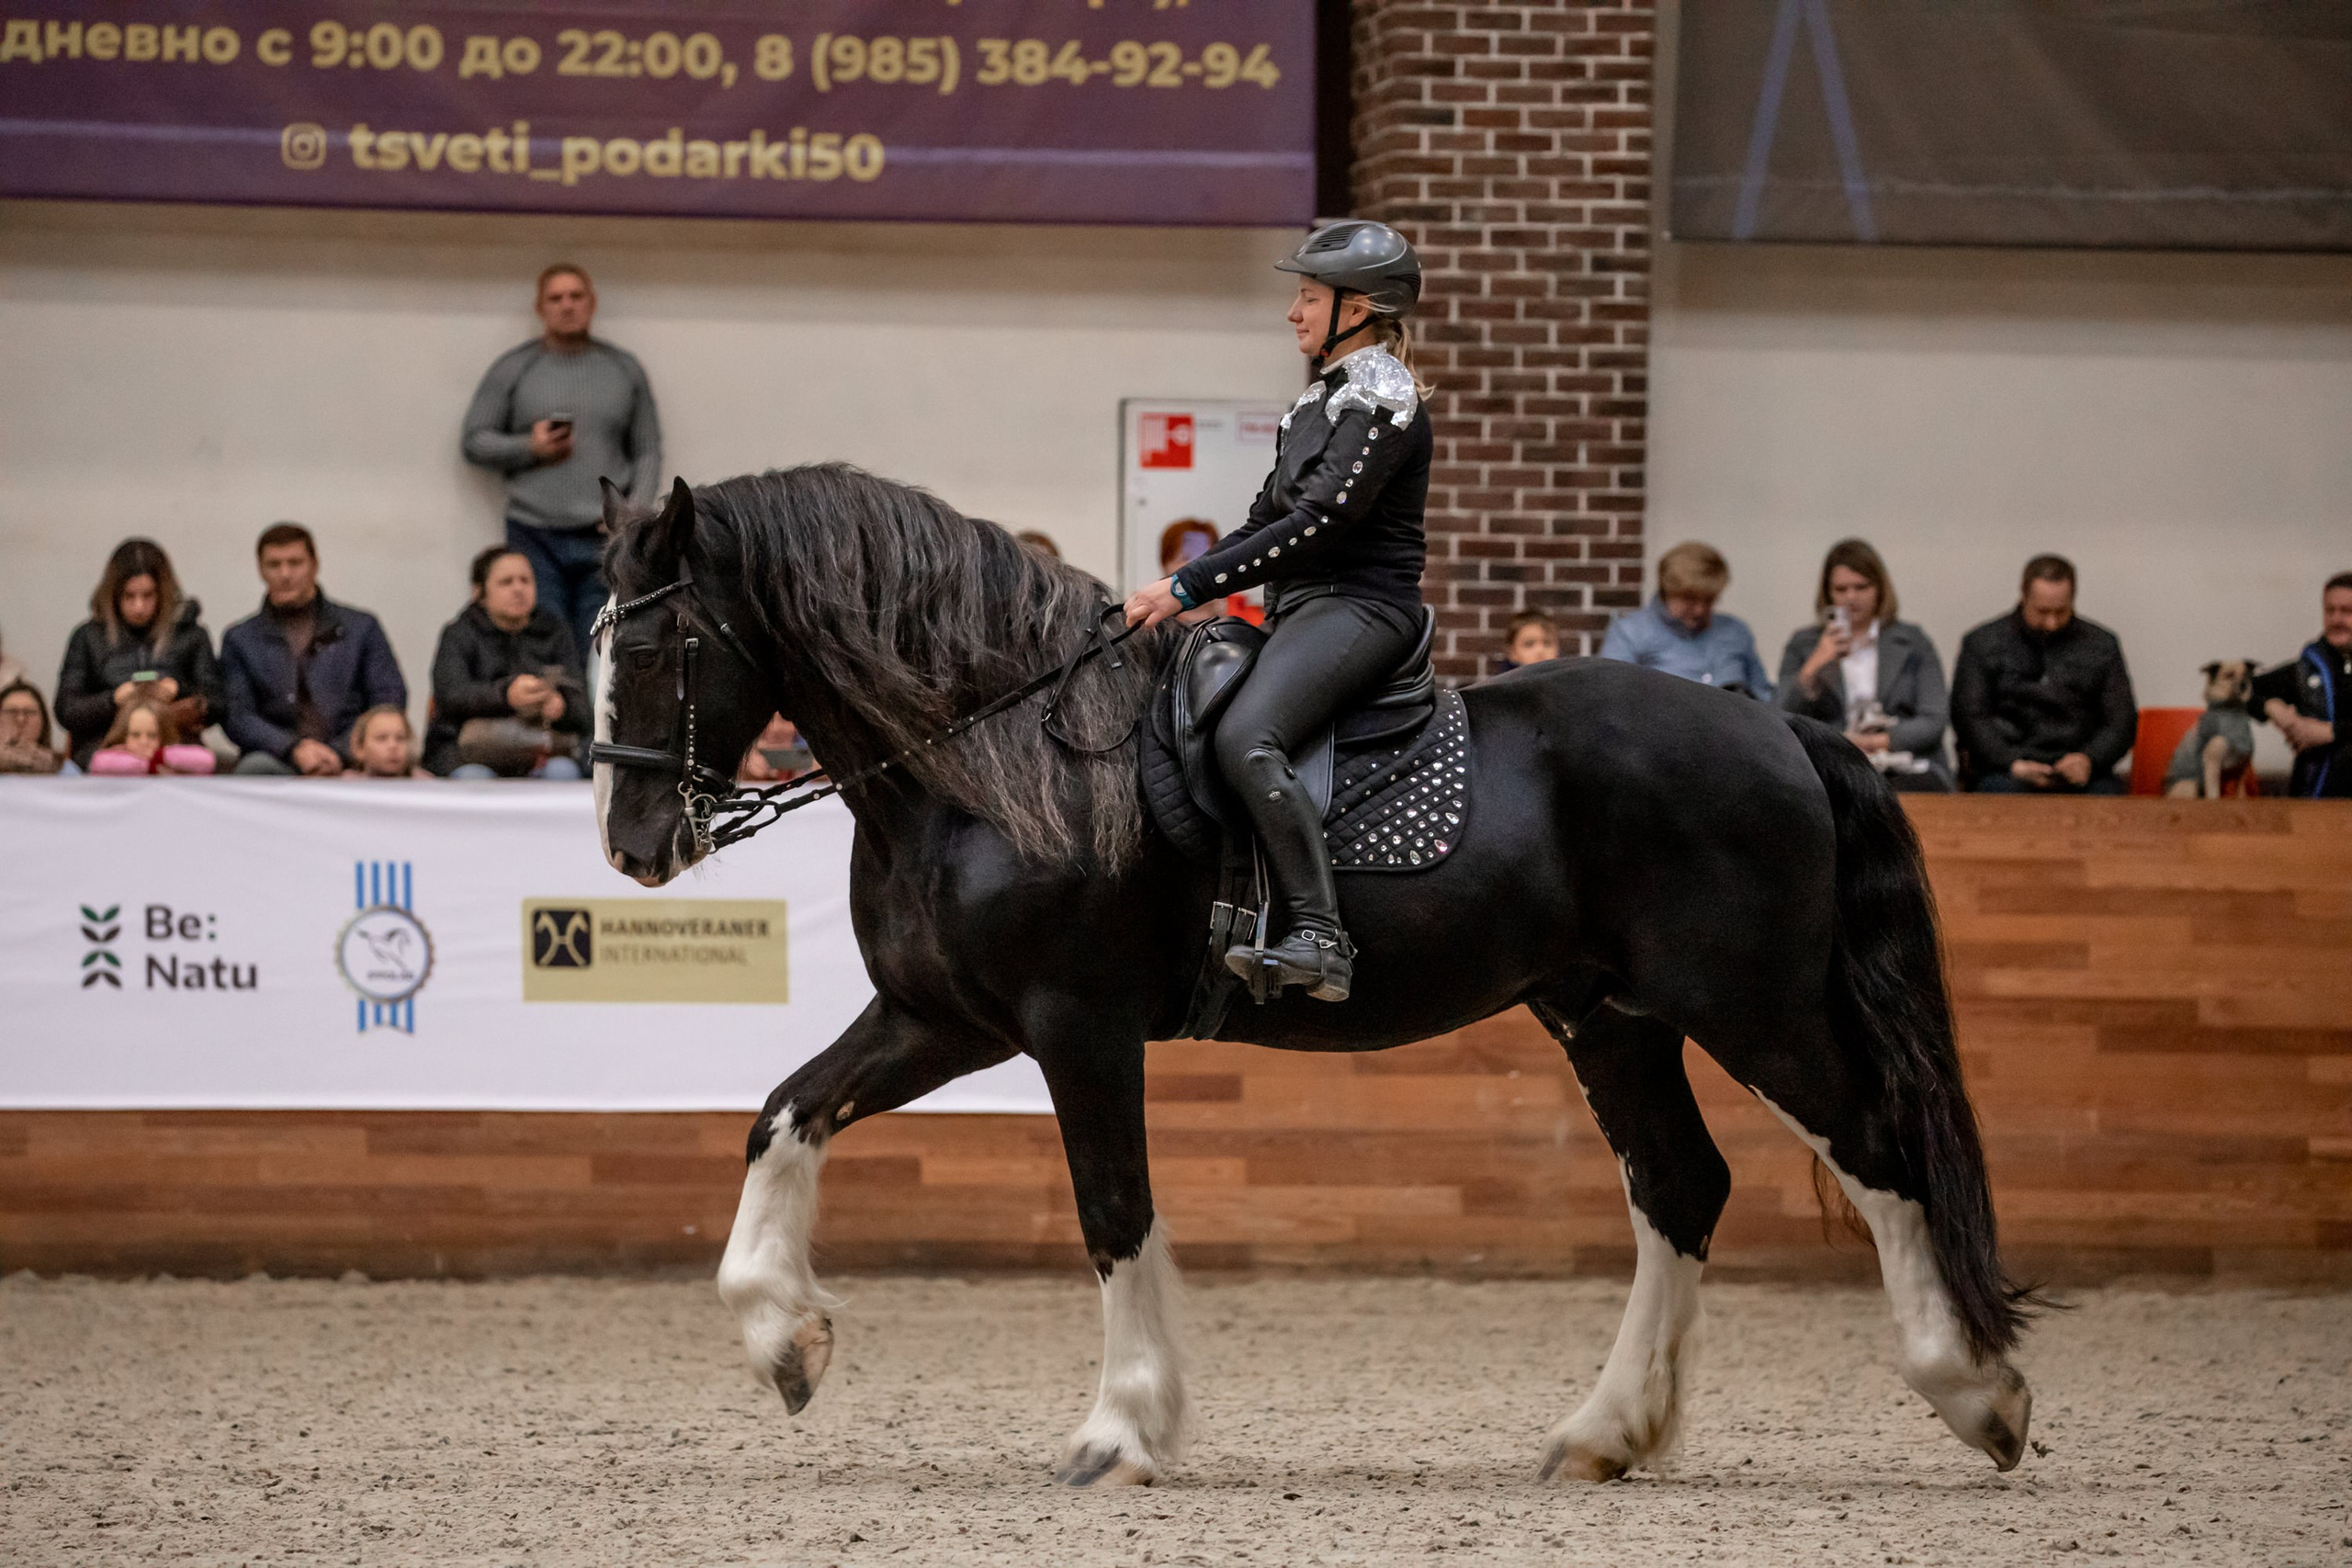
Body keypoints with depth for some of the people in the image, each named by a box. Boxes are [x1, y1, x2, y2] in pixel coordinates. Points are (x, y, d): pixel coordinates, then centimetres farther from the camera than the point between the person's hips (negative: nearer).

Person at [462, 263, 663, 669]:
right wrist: (529, 448, -8)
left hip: (603, 539, 1)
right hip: (535, 539, -1)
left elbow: (648, 452, 12)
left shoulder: (625, 369, 12)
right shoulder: (514, 369, 8)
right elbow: (475, 441, 9)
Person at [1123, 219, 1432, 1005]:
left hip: (1359, 607, -11)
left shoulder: (1382, 401, -10)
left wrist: (1188, 587, -21)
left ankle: (1318, 938, -39)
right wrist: (1180, 591, 9)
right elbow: (1268, 520, 22)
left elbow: (1318, 522, -20)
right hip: (1300, 610, 11)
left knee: (1245, 738, -33)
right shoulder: (1320, 399, 19)